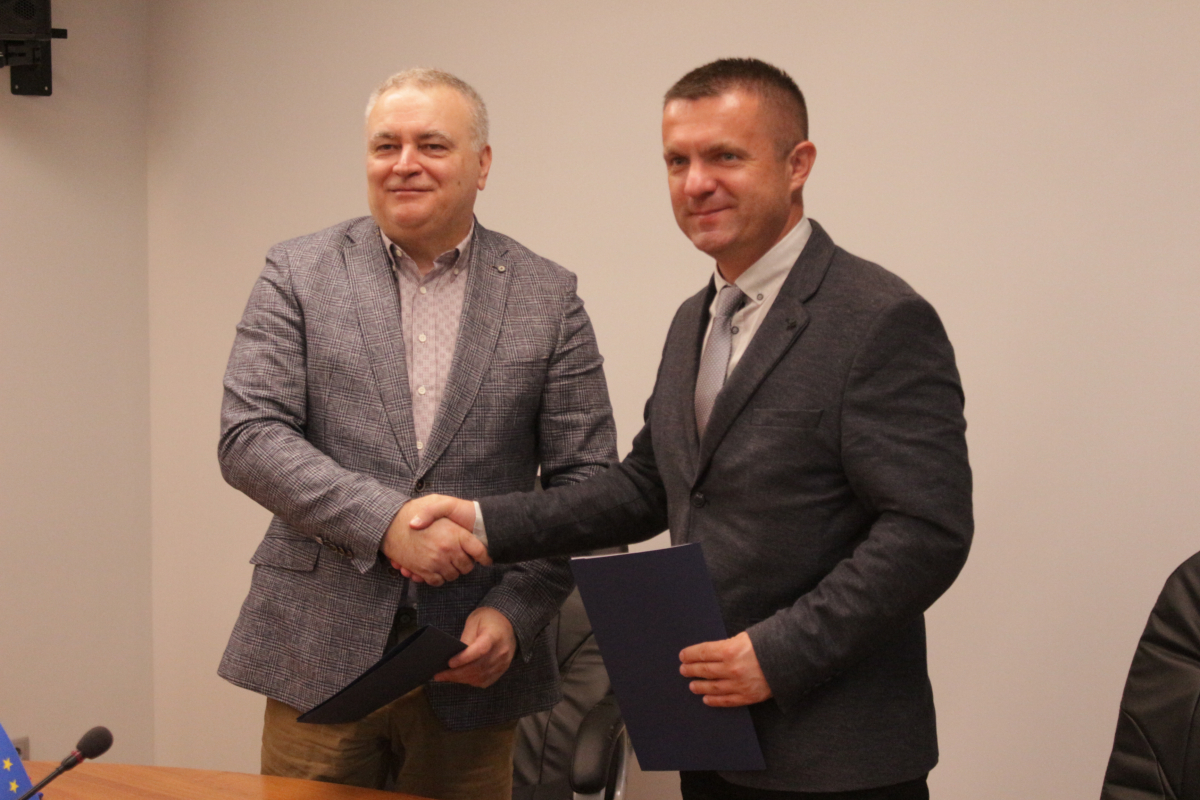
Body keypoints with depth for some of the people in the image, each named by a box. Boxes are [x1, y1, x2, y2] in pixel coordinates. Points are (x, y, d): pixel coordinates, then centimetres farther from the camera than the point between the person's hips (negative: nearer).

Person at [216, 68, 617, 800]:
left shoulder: (548, 296, 4)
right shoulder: (299, 274, 3)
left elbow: (584, 478, 2)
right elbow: (249, 438, -6)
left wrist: (515, 613, -9)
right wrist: (384, 520, -18)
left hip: (472, 661, 0)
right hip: (319, 655, 0)